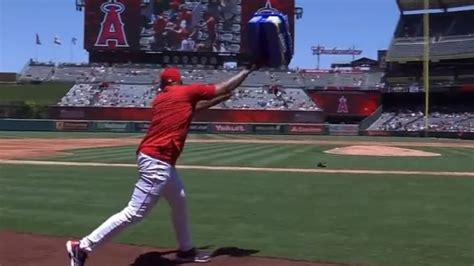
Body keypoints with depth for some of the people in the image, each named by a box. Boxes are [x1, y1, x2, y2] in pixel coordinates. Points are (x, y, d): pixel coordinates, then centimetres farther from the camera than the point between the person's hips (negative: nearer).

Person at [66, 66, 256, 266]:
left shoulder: (160, 99, 17)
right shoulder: (186, 92, -2)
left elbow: (192, 106, 32)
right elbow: (224, 88, 6)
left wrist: (219, 100, 33)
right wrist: (247, 71, 19)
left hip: (160, 160, 10)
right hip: (156, 161, -10)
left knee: (179, 202, 23)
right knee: (134, 213, -11)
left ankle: (186, 250, 35)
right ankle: (83, 247, -10)